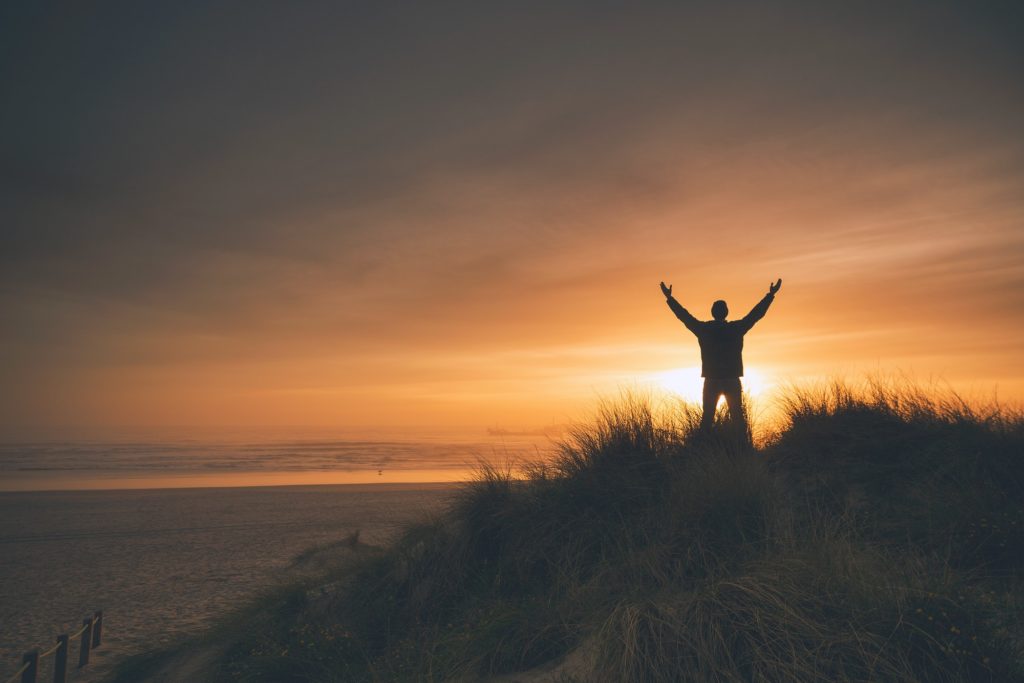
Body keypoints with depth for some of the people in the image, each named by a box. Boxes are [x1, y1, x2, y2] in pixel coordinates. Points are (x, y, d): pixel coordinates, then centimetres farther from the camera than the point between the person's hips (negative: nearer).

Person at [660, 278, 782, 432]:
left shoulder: (703, 328, -2)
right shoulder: (736, 328, -3)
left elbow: (684, 315, 8)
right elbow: (756, 313, 7)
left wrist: (669, 298, 19)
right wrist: (771, 295, 18)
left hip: (711, 381, 0)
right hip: (733, 381, 0)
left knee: (707, 417, 5)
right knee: (737, 416, 5)